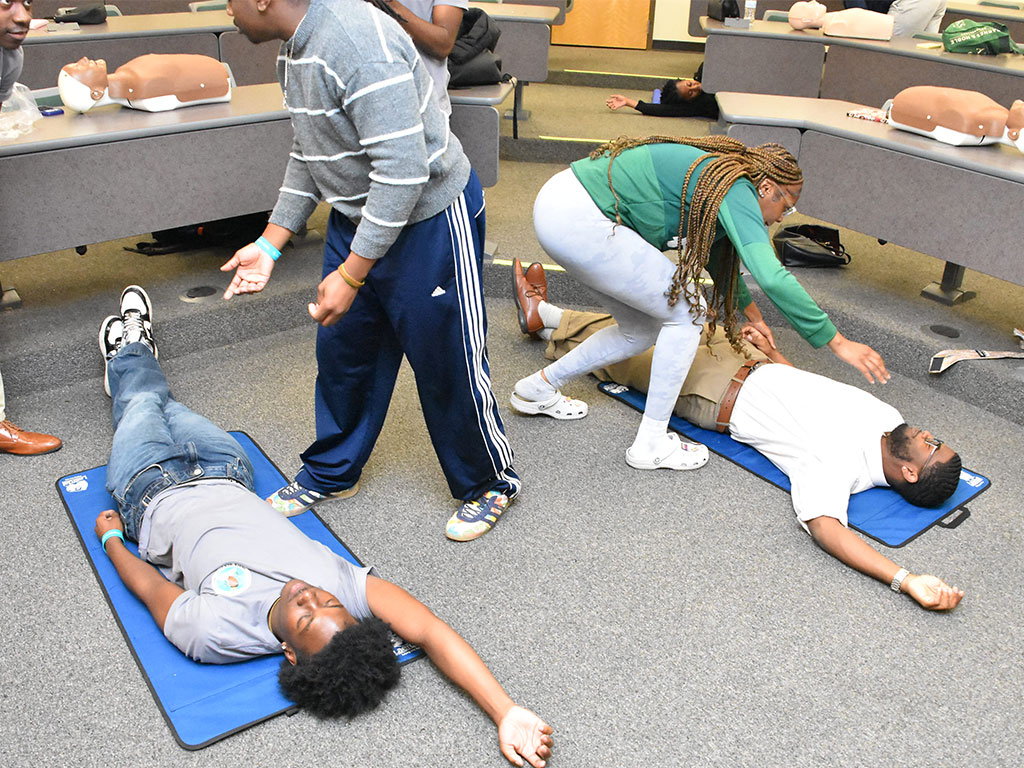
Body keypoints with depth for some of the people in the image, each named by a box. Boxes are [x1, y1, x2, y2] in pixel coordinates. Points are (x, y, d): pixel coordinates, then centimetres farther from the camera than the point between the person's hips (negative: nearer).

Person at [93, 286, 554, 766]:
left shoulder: (212, 633, -47)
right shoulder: (339, 583, -43)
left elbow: (148, 586, -27)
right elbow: (431, 632, -52)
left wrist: (111, 535, -9)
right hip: (229, 482, 3)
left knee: (142, 404, 25)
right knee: (164, 405, 29)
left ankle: (128, 353, 61)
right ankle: (131, 353, 64)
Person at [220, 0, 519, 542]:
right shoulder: (296, 48, 5)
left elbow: (403, 169, -31)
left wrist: (351, 274, -28)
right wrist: (268, 245, 11)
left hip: (428, 220, -9)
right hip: (355, 216, 9)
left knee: (447, 363, 3)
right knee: (342, 350, 17)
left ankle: (489, 484, 26)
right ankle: (331, 473, 38)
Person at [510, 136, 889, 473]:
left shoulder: (716, 173, 19)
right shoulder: (736, 189, -10)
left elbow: (716, 251, 36)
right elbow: (772, 277, -22)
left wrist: (750, 312, 39)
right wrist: (837, 341, -16)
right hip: (577, 220, -10)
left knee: (642, 330, 17)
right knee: (688, 310, -3)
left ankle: (540, 388, 27)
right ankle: (651, 443, 3)